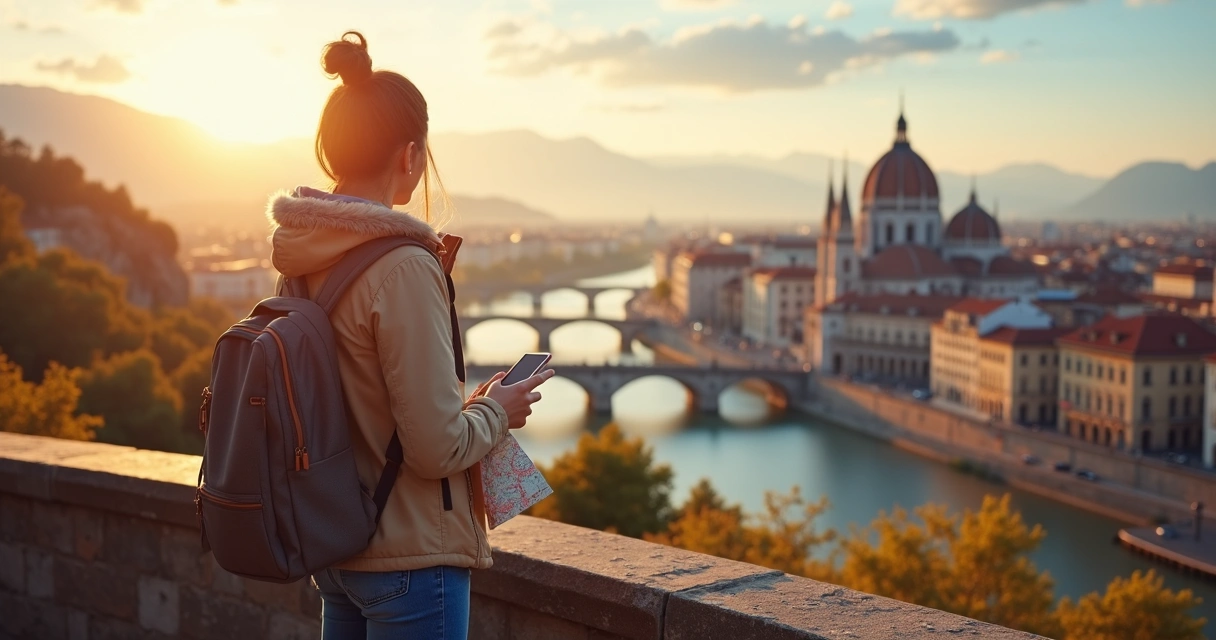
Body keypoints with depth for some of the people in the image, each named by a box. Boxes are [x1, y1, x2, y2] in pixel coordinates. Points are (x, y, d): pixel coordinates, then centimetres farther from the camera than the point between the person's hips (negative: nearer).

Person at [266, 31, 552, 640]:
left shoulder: (304, 258, 2)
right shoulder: (402, 268, -21)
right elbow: (438, 448, -21)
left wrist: (466, 403, 14)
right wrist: (497, 411, -2)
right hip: (409, 555, -8)